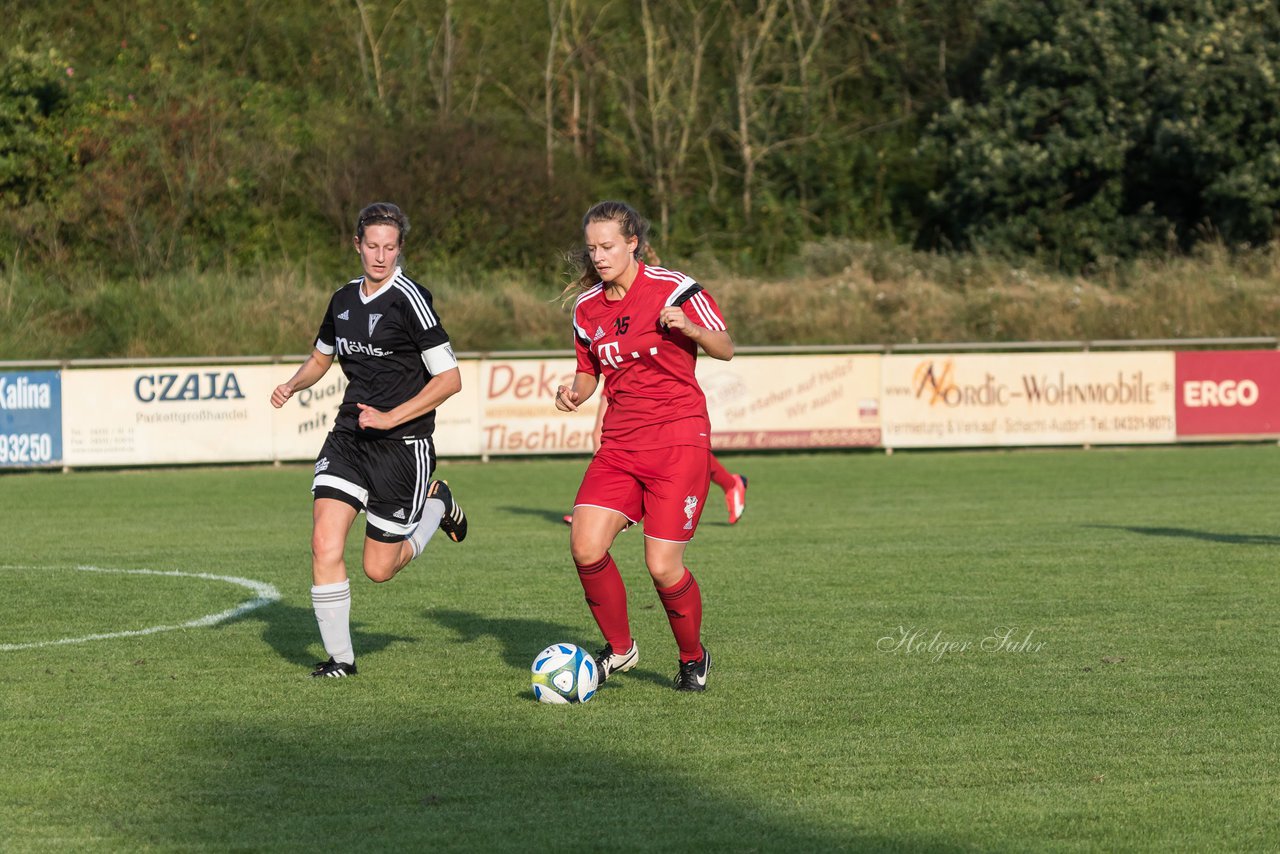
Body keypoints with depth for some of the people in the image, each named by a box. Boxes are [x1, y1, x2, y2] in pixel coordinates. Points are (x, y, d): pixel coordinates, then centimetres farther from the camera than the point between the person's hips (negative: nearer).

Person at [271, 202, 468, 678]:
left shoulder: (408, 298, -12)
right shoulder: (344, 299, 8)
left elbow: (449, 379, -13)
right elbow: (322, 356, 28)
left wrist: (389, 417, -18)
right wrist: (292, 386, 7)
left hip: (402, 443, -5)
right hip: (348, 437, 5)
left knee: (379, 569, 3)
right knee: (325, 544, -13)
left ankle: (437, 504, 30)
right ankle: (339, 657, 0)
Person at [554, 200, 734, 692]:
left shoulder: (673, 289, -6)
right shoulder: (587, 307, 9)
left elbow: (725, 349, -2)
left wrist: (688, 327, -22)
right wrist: (575, 393, -1)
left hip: (679, 439, -5)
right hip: (619, 444, 5)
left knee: (662, 567, -10)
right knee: (585, 546, -15)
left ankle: (693, 657, 18)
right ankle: (619, 648, 7)